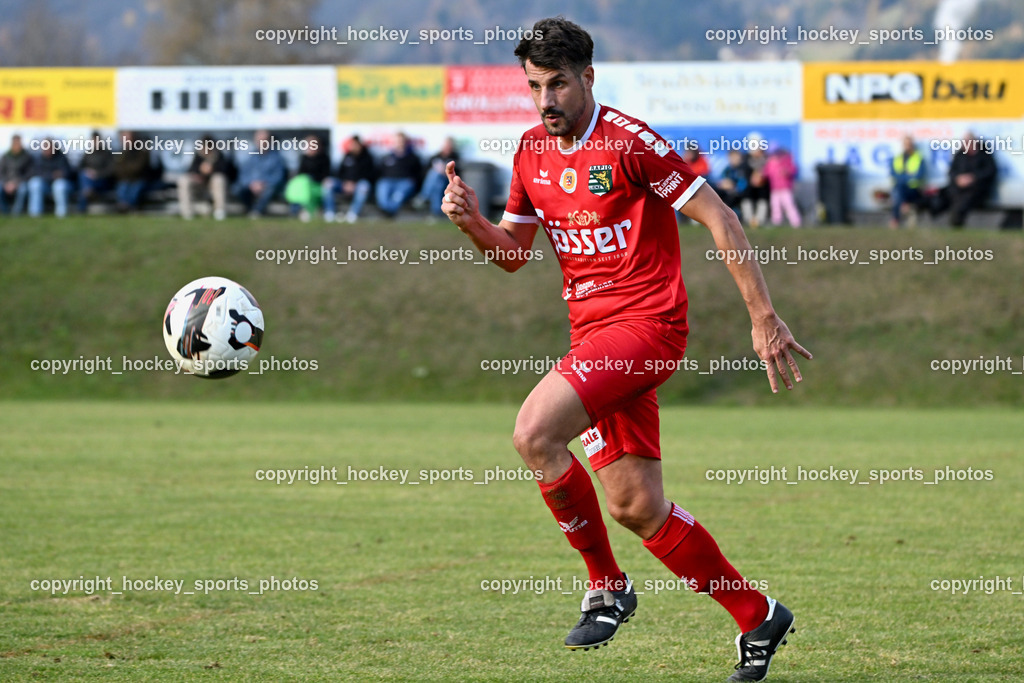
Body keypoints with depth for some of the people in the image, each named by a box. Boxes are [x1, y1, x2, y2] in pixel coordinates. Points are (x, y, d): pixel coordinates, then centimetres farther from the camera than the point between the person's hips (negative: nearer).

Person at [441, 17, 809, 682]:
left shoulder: (630, 141, -12)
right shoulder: (533, 152, 10)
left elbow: (720, 220, -10)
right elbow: (513, 253, 20)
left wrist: (765, 318, -13)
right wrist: (472, 221, -3)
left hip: (646, 322, -8)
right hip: (593, 334, 8)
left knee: (534, 433, -24)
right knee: (638, 509, 4)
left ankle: (606, 585, -6)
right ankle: (758, 617, 20)